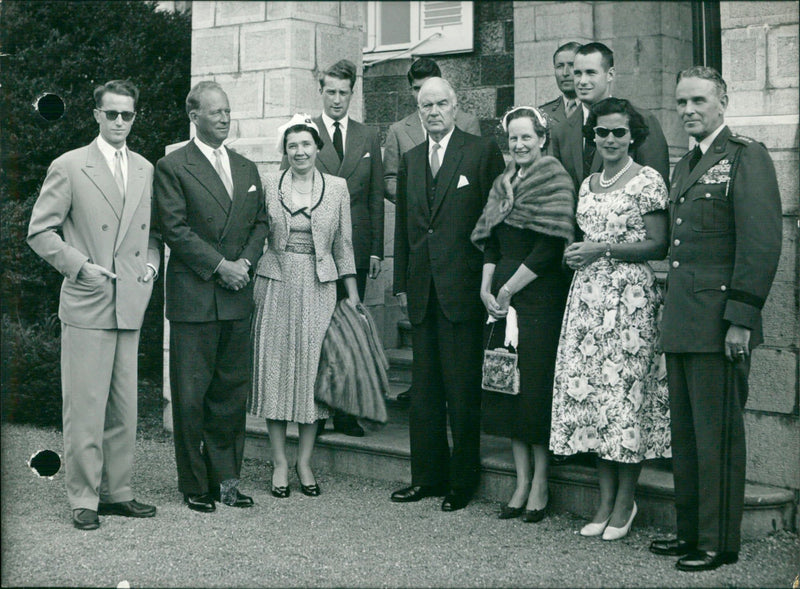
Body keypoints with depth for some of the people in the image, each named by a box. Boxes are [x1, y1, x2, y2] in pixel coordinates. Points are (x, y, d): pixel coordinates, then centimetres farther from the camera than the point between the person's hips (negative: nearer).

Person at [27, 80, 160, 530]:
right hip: (86, 305, -5)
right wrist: (81, 266, -11)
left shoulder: (146, 170, 14)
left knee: (125, 406, 9)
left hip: (131, 305, 5)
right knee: (85, 406, -3)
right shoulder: (69, 167, -1)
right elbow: (40, 231, -1)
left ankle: (118, 492, 20)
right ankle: (84, 499, 6)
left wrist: (151, 262, 4)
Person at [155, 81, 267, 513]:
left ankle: (225, 478, 19)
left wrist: (246, 261, -2)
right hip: (193, 297, -5)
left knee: (233, 392, 9)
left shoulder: (247, 169, 16)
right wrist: (219, 265, -13)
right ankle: (195, 485, 10)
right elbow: (175, 230, -9)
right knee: (191, 397, 0)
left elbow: (260, 222, 15)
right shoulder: (172, 167, -2)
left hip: (237, 298, 5)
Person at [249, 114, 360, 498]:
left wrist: (353, 294, 6)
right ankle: (279, 462, 11)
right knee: (275, 368, 1)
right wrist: (247, 277, -3)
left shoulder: (337, 187, 5)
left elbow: (343, 246, 8)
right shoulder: (268, 185, 3)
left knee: (312, 368, 2)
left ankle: (305, 462, 12)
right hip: (276, 286, 0)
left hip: (319, 289, 0)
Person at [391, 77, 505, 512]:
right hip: (422, 290, 6)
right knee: (424, 389, 10)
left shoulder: (483, 152, -1)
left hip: (464, 289, -5)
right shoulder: (410, 160, 16)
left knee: (463, 390, -2)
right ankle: (427, 475, 19)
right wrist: (402, 282, 13)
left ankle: (462, 481, 8)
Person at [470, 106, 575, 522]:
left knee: (536, 386, -5)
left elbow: (549, 247, -13)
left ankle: (540, 486, 5)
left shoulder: (554, 180, -6)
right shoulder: (503, 183, 15)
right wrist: (486, 288, 0)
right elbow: (490, 243, 14)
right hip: (502, 297, 7)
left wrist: (510, 288, -11)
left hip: (539, 297, -7)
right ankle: (521, 483, 15)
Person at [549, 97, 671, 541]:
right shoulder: (588, 184, 17)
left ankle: (625, 500, 5)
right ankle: (605, 500, 11)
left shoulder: (647, 181, -3)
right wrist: (575, 253, 4)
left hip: (629, 296, -6)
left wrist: (602, 249, -12)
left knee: (624, 388, -6)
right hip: (587, 294, 6)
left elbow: (658, 245, -8)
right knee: (588, 390, 3)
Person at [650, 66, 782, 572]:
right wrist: (673, 310, 13)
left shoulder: (746, 157, -7)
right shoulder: (687, 165, 20)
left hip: (719, 325, -8)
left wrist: (741, 318, -18)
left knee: (718, 435, -2)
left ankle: (719, 543, 7)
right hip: (682, 323, 8)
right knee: (686, 433, 13)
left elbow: (761, 243, -14)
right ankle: (691, 530, 22)